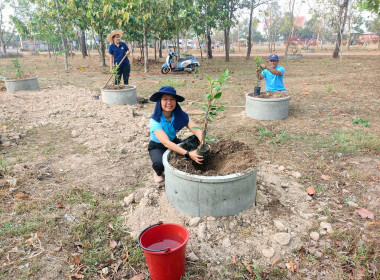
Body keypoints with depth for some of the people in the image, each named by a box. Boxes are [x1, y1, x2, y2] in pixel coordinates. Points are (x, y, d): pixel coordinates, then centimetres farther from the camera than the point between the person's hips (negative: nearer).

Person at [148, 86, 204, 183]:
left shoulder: (180, 115, -17)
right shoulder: (155, 120, -29)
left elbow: (195, 129, -27)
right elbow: (166, 143, -39)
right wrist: (188, 154, -51)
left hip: (174, 142, 4)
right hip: (157, 147, -4)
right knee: (159, 163, -35)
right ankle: (158, 173, 4)